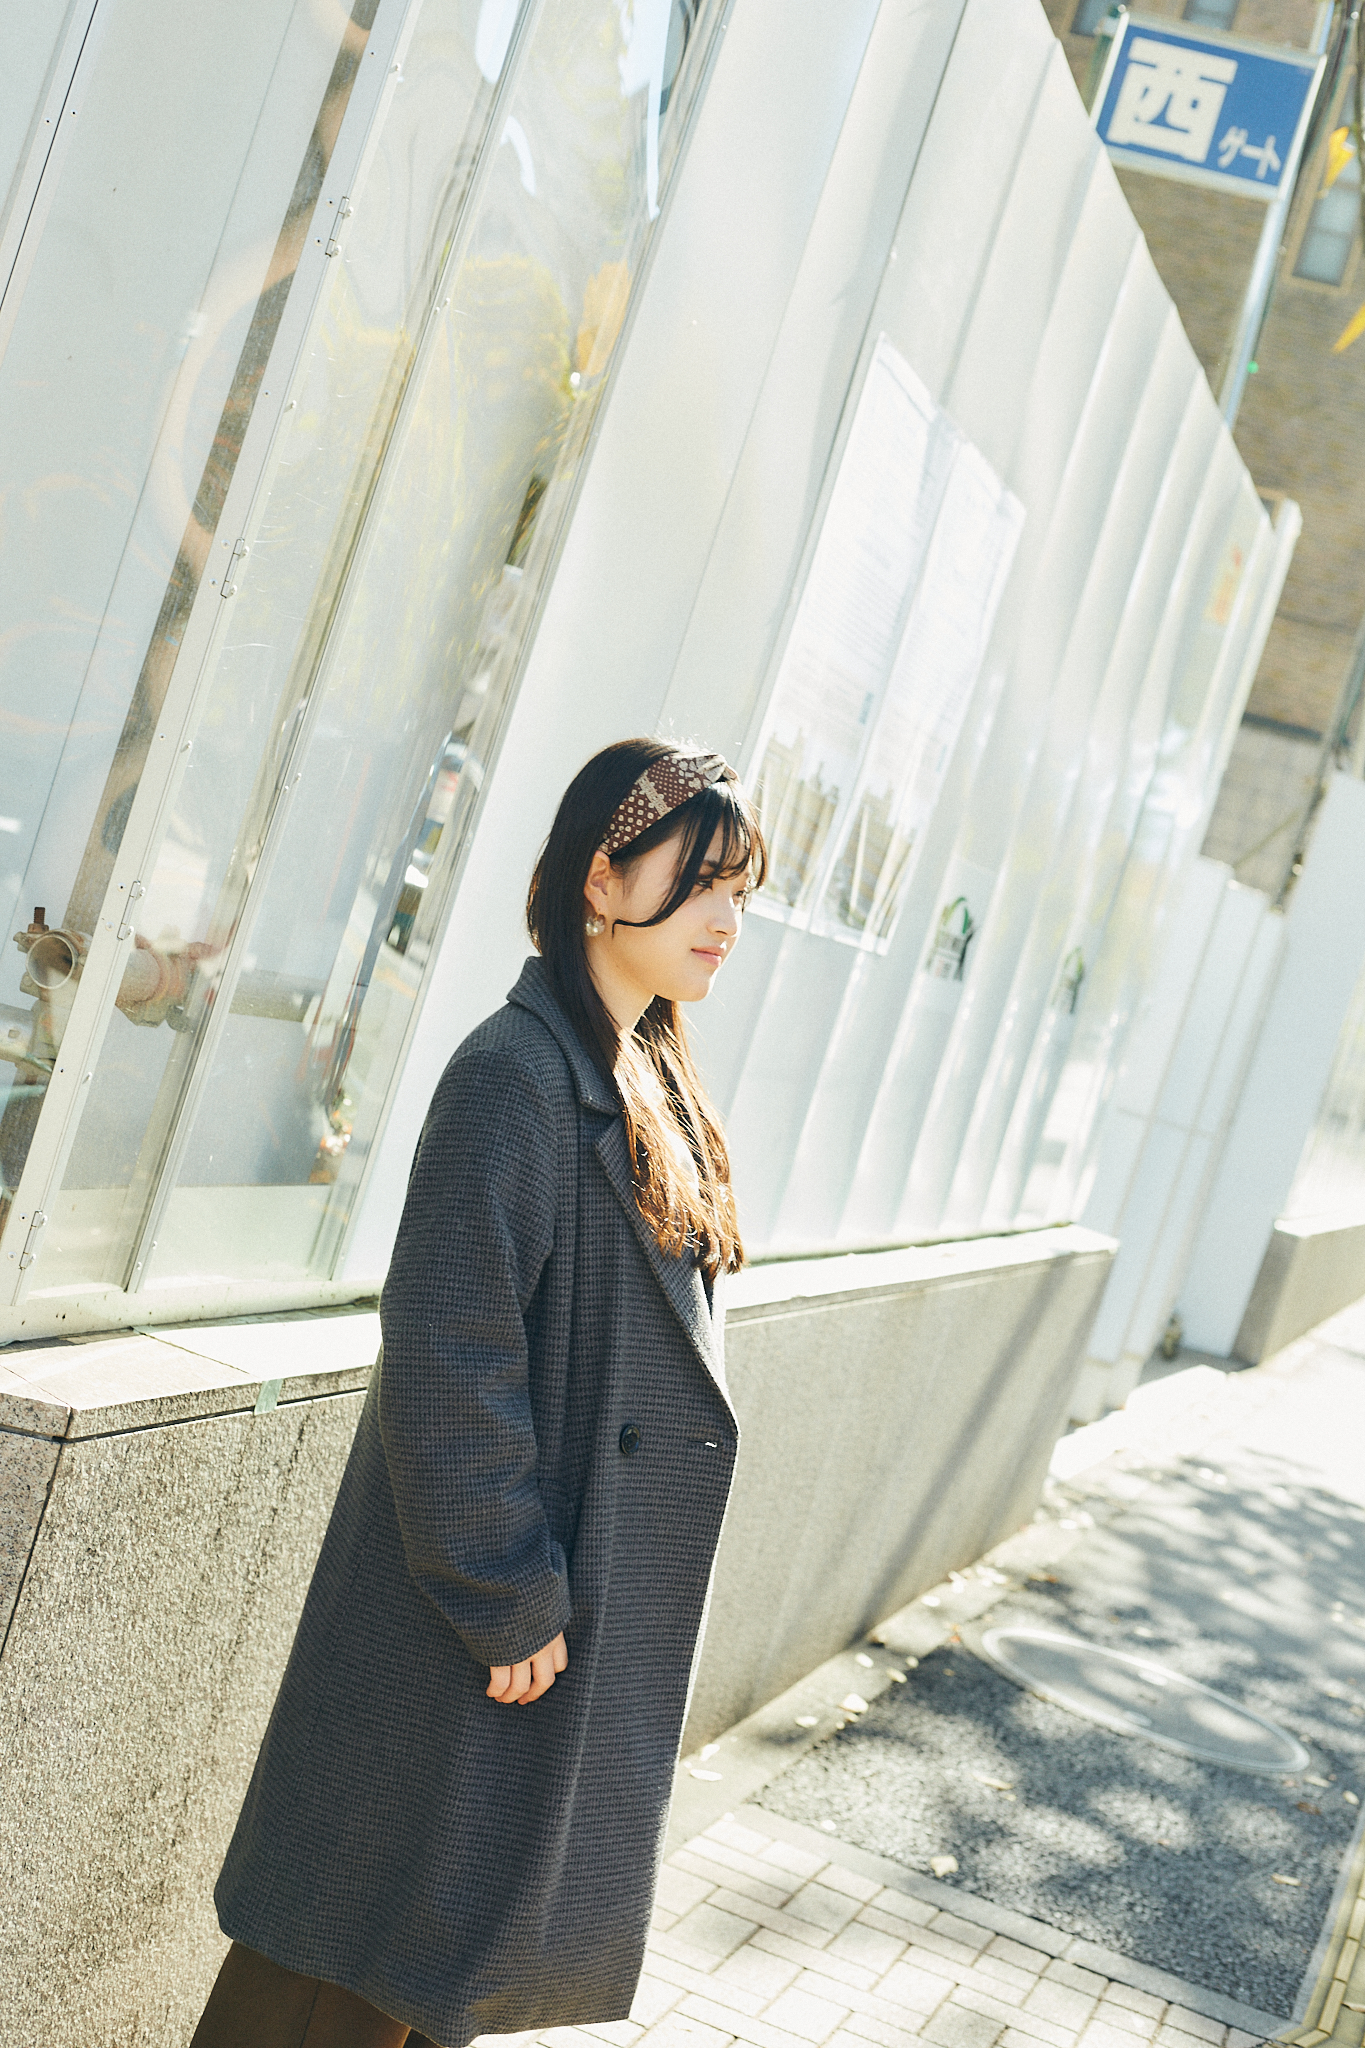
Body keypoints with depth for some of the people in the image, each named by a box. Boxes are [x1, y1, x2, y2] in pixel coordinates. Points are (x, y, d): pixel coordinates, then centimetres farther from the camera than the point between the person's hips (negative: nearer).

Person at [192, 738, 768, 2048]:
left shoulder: (650, 1081, 8)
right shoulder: (517, 1073, -21)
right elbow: (447, 1357, -23)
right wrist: (507, 1594, -19)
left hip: (602, 1587, 9)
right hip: (484, 1613, -9)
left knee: (485, 1895, 20)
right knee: (388, 1890, 6)